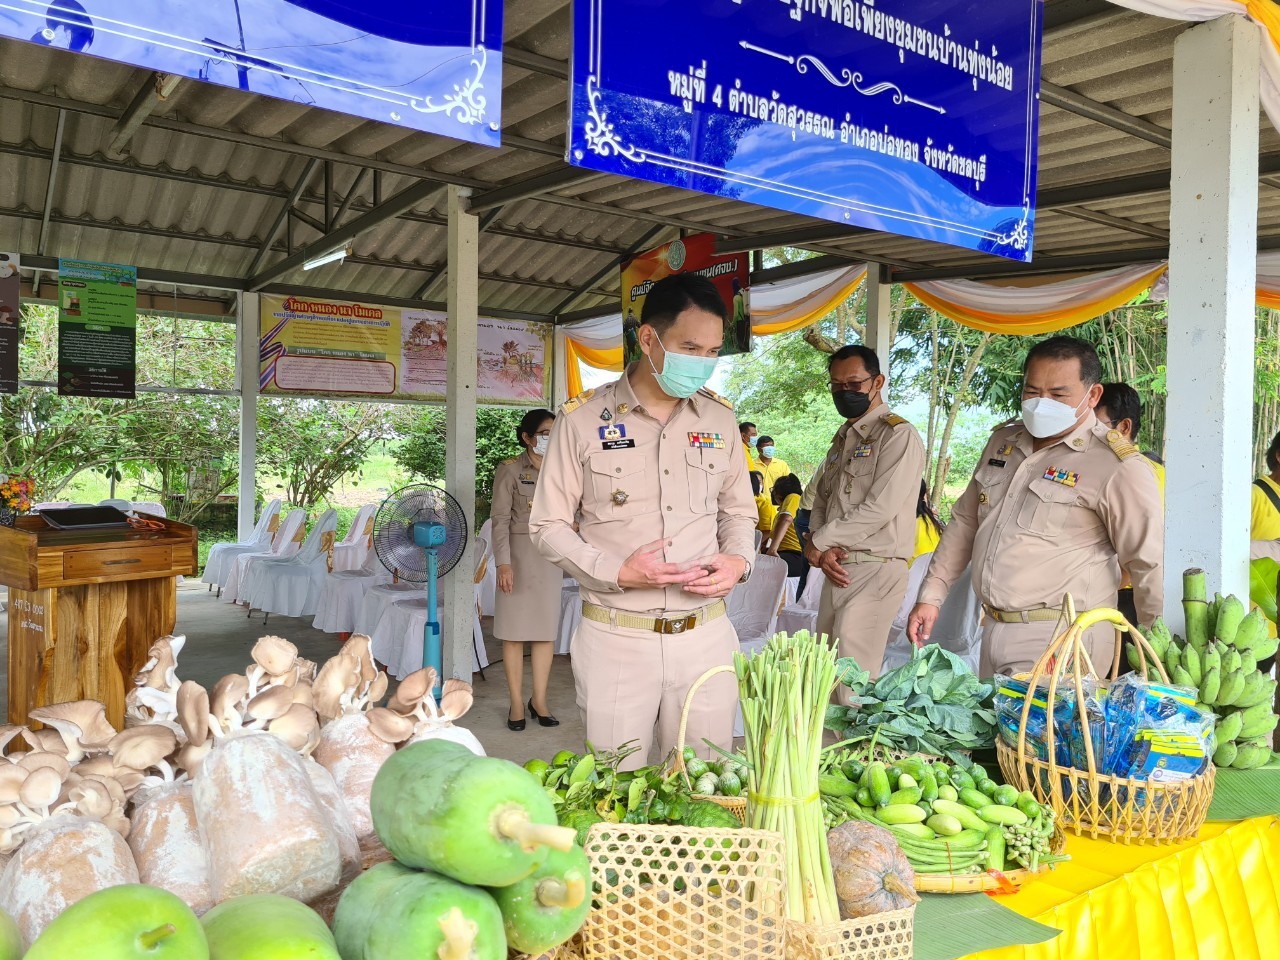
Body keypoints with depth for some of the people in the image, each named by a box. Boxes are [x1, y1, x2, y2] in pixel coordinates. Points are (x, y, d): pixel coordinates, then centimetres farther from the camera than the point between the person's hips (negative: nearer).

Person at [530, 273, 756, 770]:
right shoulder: (582, 419, -5)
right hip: (616, 639, -3)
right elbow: (549, 526, 0)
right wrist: (617, 571, -15)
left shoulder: (719, 417, 7)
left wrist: (738, 559, -3)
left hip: (705, 634, 3)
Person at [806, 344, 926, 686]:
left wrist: (818, 542, -7)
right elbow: (822, 500, 17)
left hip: (875, 571, -8)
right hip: (837, 571, 8)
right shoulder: (842, 439, 19)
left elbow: (879, 509, -17)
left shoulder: (899, 436, -8)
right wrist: (822, 552, -3)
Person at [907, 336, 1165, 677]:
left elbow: (1150, 565, -9)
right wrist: (931, 595, 16)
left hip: (1060, 641, -6)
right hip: (994, 632, 7)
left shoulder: (1116, 466, -10)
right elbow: (965, 521, 19)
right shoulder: (1002, 441, 11)